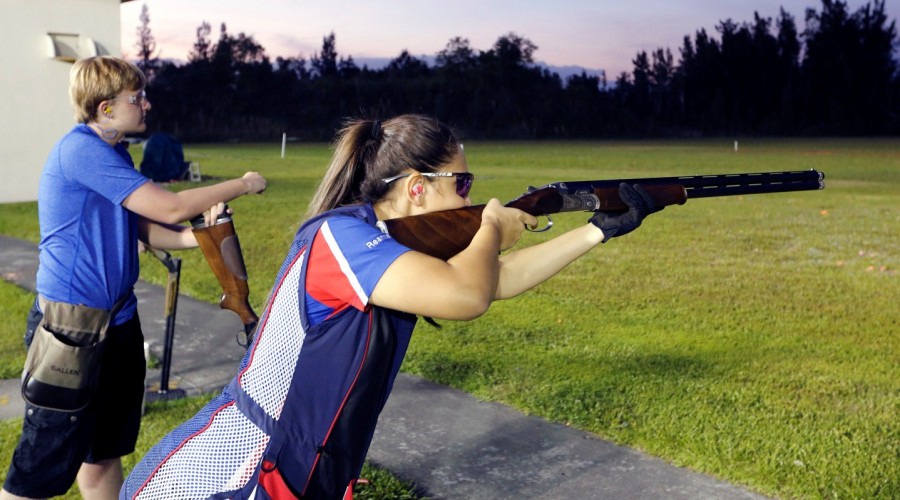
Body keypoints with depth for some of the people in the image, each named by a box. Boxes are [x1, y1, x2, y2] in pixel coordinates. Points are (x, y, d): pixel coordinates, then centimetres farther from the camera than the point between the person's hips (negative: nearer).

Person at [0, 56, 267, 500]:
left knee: (104, 451, 20)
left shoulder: (113, 155, 12)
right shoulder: (81, 149, -18)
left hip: (118, 321, 9)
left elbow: (148, 229, 11)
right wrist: (242, 185, -10)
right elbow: (168, 207, -20)